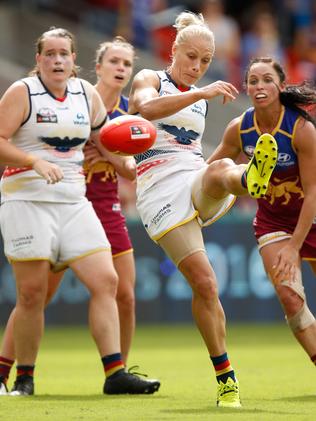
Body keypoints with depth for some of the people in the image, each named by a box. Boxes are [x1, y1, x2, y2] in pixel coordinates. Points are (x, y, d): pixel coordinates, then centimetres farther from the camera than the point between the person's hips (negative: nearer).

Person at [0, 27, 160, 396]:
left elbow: (103, 136, 27)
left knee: (106, 281, -6)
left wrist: (124, 158, 7)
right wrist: (36, 162, -23)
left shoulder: (87, 94, 11)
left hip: (74, 201, 5)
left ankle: (115, 373, -6)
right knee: (32, 293, -6)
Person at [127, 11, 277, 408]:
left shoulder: (201, 99, 25)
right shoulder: (149, 79, 6)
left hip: (196, 181, 3)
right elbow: (148, 107, -19)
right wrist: (200, 93, -29)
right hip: (160, 190, -3)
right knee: (204, 284, -12)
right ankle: (225, 378, -3)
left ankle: (250, 179, -75)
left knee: (220, 167, -37)